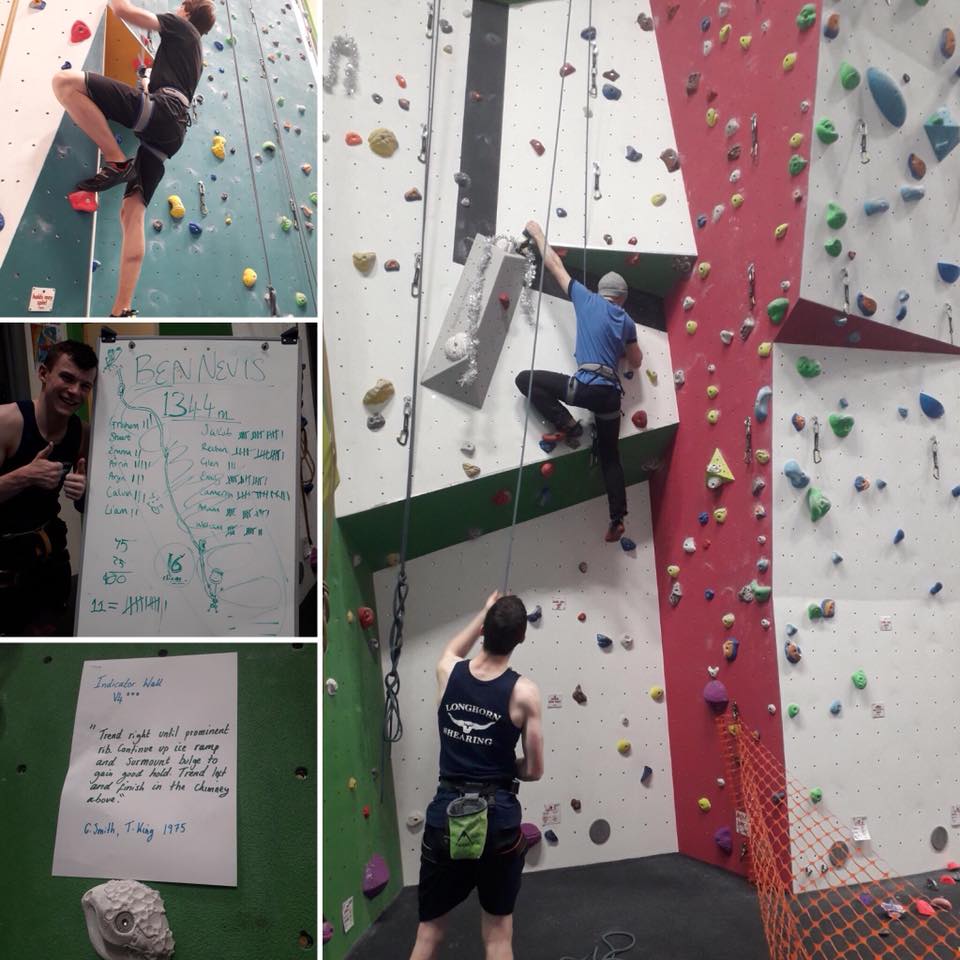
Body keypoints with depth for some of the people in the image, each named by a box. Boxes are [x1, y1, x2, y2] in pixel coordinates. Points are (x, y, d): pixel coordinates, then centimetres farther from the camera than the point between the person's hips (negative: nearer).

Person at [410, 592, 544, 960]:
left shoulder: (448, 671, -3)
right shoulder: (524, 691, -10)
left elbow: (452, 649, 24)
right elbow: (534, 770, -3)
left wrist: (485, 612, 33)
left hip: (446, 813, 2)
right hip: (498, 818, -2)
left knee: (430, 929, 17)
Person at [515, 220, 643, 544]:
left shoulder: (587, 299, 10)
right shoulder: (626, 321, 20)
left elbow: (555, 265, 19)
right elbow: (636, 362, 31)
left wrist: (538, 234, 31)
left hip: (586, 386, -5)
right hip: (611, 392, 6)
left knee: (526, 379, 4)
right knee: (610, 455, 16)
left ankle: (566, 424, -2)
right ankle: (617, 519, 13)